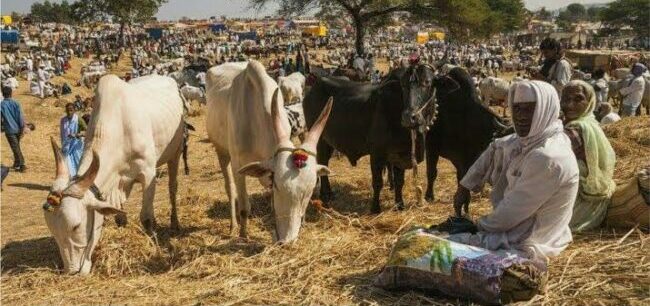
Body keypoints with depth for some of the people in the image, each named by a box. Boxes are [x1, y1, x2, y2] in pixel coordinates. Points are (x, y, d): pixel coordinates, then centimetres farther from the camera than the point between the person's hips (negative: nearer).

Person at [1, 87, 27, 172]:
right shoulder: (16, 103, -3)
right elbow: (21, 117, -6)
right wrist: (22, 129, -2)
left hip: (9, 130, -3)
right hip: (18, 129, 3)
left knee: (15, 148, -2)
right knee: (16, 147, 19)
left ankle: (22, 165, -7)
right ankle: (16, 164, 28)